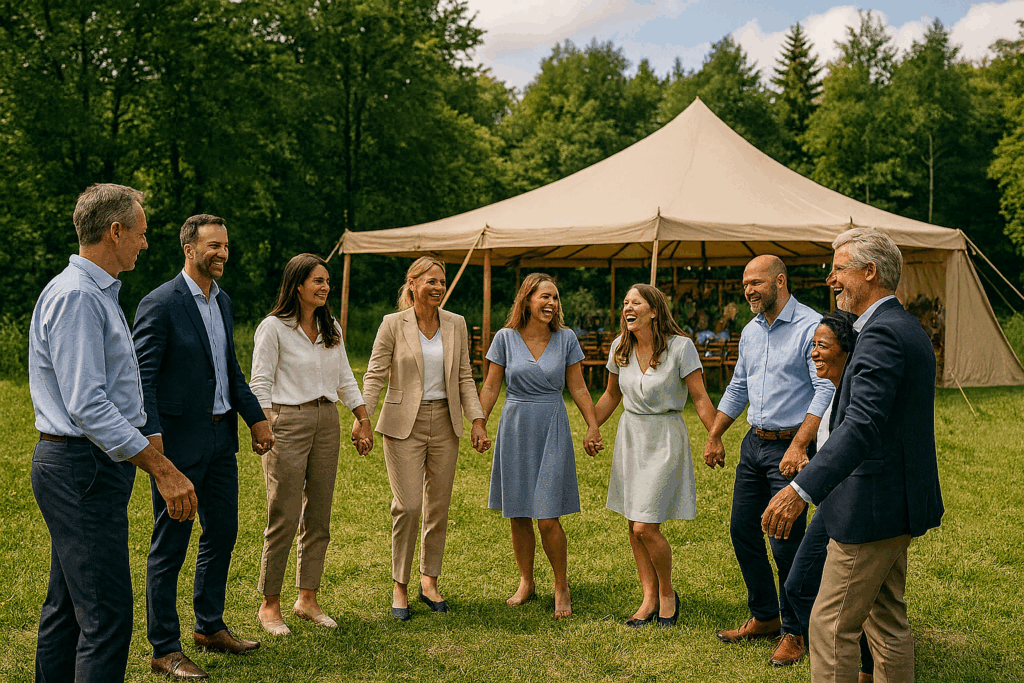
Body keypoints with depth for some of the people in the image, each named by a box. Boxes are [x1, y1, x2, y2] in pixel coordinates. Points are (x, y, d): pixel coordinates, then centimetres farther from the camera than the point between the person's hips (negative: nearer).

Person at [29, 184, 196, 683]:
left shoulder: (98, 293, 16)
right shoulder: (76, 295, -17)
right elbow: (87, 406, -24)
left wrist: (150, 448, 24)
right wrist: (163, 470, -26)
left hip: (85, 469, 11)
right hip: (82, 468, -11)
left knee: (67, 607, 16)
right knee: (107, 614, -10)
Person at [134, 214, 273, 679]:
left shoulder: (222, 300, 11)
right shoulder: (160, 304, -13)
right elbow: (142, 376, -16)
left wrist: (256, 418, 13)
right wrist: (152, 435, -26)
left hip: (221, 436, 8)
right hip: (180, 440, -8)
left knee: (222, 533, 16)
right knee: (170, 544, 2)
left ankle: (210, 627, 33)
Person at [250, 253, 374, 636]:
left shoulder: (331, 328, 12)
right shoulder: (273, 327, -6)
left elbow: (345, 378, 18)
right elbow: (260, 383, -8)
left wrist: (363, 420, 14)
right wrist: (264, 430, -17)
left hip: (327, 421, 6)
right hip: (288, 421, -6)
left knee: (318, 516, 8)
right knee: (284, 517, -4)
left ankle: (307, 599, 18)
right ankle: (269, 605, 8)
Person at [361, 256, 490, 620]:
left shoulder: (456, 324, 6)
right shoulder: (393, 324, -4)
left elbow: (465, 376, 9)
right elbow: (374, 375, -4)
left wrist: (477, 420, 1)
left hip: (444, 422, 4)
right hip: (404, 423, -4)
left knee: (439, 506, 8)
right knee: (408, 505, -9)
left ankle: (429, 582, 23)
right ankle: (400, 586, 8)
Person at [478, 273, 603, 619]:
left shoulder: (565, 338, 0)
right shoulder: (506, 338, -1)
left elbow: (578, 388, 6)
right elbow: (491, 387, 4)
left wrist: (593, 426, 3)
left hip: (552, 430, -1)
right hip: (514, 430, 1)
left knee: (547, 518, -6)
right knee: (518, 516, 9)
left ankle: (561, 587, 13)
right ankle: (525, 583, 27)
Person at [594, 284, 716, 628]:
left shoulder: (680, 347, -12)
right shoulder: (620, 347, 3)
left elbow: (700, 398, -8)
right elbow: (611, 396, 16)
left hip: (664, 438, -5)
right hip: (630, 435, 5)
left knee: (646, 527, -10)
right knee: (634, 526, 6)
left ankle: (667, 593, 14)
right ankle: (649, 598, 19)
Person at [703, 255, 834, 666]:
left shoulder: (810, 327, -12)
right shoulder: (751, 331, 12)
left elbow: (825, 392, -18)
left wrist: (798, 446, -25)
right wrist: (714, 436, 20)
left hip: (790, 445, -8)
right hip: (754, 443, 8)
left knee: (785, 541, -5)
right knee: (742, 530, 11)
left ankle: (795, 630, 13)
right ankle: (764, 616, 27)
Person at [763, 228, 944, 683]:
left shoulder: (881, 334, -20)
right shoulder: (908, 328, 13)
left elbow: (862, 427, -32)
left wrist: (801, 490, -40)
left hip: (872, 508, -11)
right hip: (900, 503, 11)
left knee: (831, 627, -3)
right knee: (887, 622, 19)